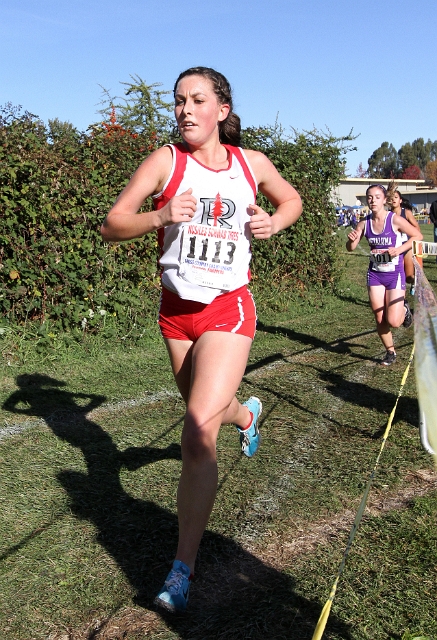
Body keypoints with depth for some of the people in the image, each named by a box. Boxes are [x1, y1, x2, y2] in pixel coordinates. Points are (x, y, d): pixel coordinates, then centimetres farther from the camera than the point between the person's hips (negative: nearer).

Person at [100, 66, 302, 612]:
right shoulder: (166, 160, -4)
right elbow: (110, 226, -8)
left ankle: (183, 570, -5)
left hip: (228, 310, -2)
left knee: (198, 433, -16)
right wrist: (161, 215, -27)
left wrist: (273, 223, -2)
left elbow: (292, 199, 21)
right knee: (204, 413, 22)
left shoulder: (252, 164, 1)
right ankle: (246, 414, 60)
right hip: (176, 309, 2)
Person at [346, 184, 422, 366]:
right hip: (375, 274, 3)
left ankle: (404, 309, 28)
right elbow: (350, 248, 4)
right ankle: (390, 352, 28)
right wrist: (352, 240, -19)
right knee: (380, 320, 6)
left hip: (395, 274, -3)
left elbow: (417, 236, -6)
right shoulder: (364, 223, -4)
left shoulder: (395, 220, -14)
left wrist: (399, 249, -19)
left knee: (393, 321, -7)